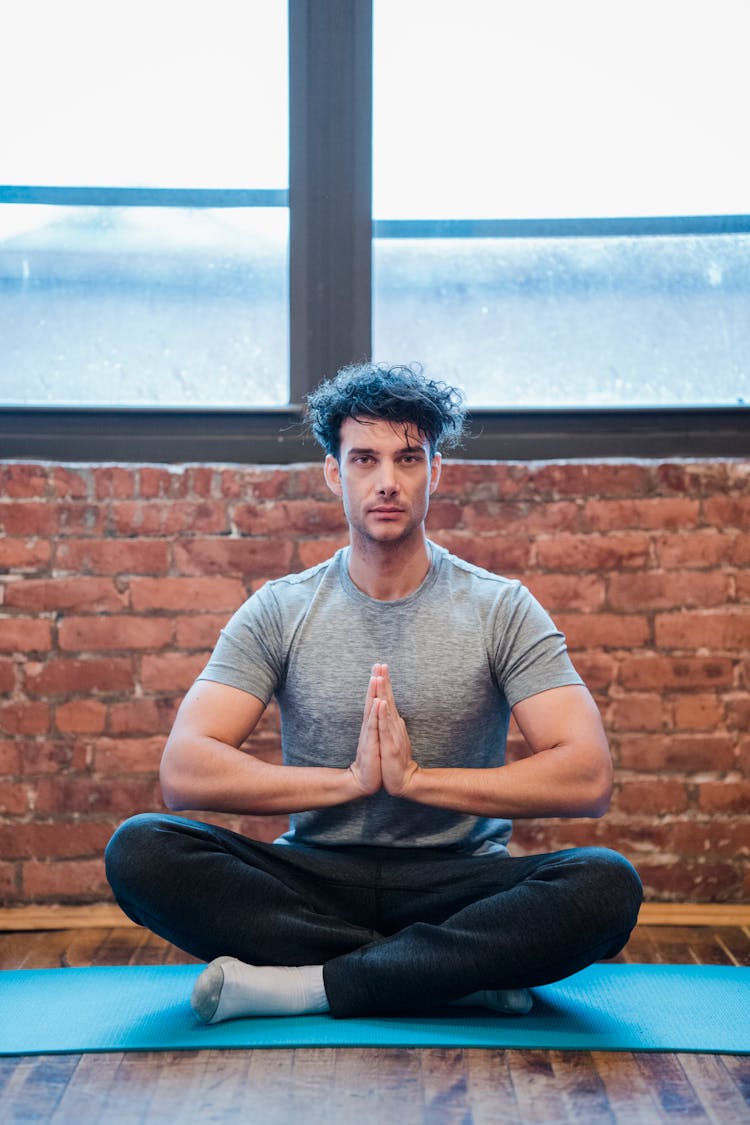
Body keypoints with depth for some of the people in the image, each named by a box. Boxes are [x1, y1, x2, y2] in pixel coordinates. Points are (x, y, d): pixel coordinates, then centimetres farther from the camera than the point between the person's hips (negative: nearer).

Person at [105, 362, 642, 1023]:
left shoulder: (501, 609, 1)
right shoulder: (279, 612, 3)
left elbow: (588, 779, -11)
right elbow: (185, 772, -10)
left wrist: (415, 777, -18)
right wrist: (350, 779, -19)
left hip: (458, 881, -1)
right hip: (315, 878, 2)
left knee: (608, 884, -30)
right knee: (140, 851, -25)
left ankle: (301, 984, -26)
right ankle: (465, 972, -22)